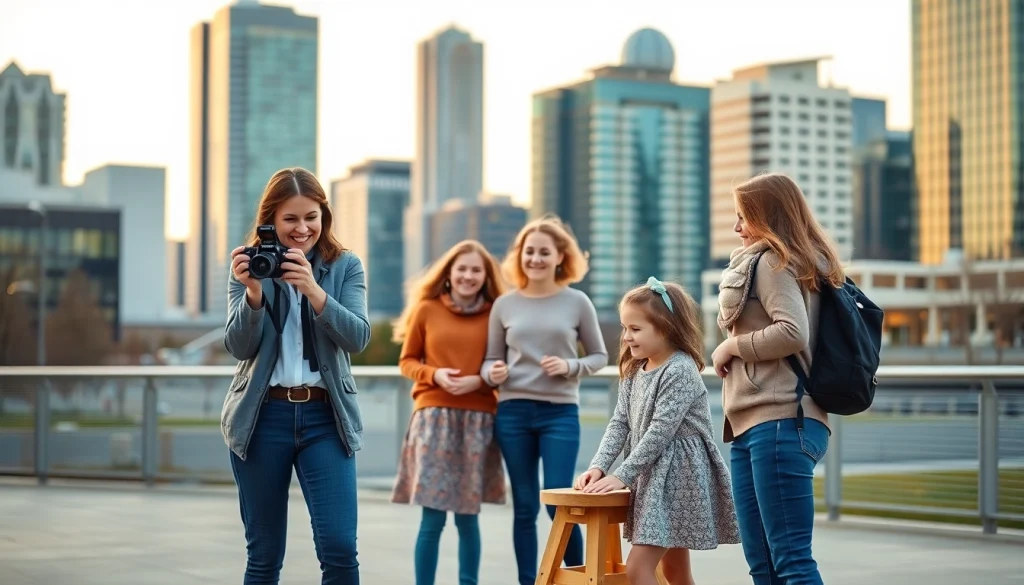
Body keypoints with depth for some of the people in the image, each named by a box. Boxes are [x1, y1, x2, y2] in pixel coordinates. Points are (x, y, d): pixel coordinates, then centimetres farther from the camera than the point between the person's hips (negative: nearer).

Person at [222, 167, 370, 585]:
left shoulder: (346, 267, 4)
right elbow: (239, 347, -5)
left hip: (325, 417, 0)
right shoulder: (250, 266, 3)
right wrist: (253, 293, -22)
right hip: (263, 417, 0)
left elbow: (357, 338, -9)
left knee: (339, 549, -9)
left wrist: (313, 290, -24)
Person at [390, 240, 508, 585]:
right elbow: (407, 361, 9)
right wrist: (434, 375, -9)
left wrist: (479, 380, -10)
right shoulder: (427, 309, 3)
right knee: (432, 516, -5)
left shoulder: (496, 314, 4)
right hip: (435, 416, -1)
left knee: (467, 515, 5)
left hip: (478, 420, 1)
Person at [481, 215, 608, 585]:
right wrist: (493, 374, -11)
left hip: (561, 413, -2)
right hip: (513, 412, 2)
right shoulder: (504, 304, 5)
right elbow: (491, 359, 11)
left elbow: (600, 356, 8)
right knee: (524, 506, 7)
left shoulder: (577, 302, 2)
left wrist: (570, 367, -11)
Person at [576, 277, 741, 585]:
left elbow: (660, 432, -22)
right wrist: (598, 466, -9)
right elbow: (619, 424, 6)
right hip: (652, 476, 9)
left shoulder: (680, 371, -17)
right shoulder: (634, 371, 9)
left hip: (678, 476, -9)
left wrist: (621, 476, -22)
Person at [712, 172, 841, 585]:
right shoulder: (804, 264, 23)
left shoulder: (771, 261, -5)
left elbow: (792, 333, -19)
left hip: (779, 422, -10)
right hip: (754, 426, 10)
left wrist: (732, 345, -7)